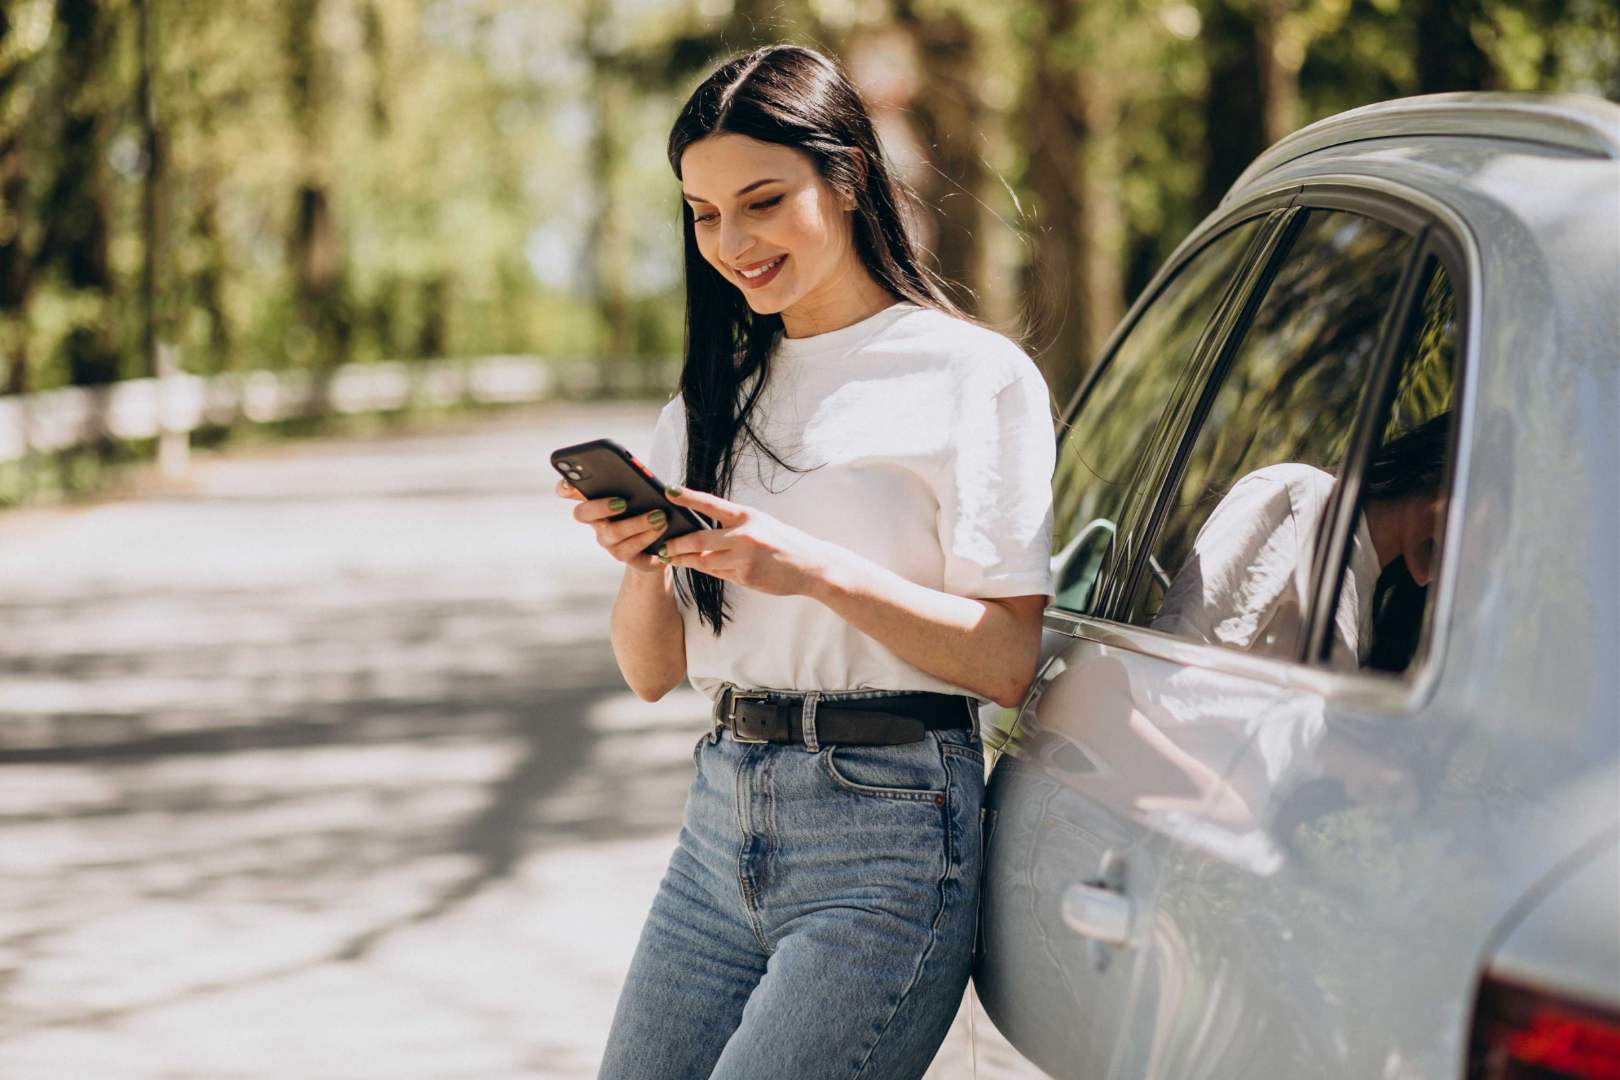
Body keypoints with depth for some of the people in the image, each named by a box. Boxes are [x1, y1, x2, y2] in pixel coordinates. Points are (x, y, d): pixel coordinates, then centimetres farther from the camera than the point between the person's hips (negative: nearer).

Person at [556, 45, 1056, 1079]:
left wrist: (821, 570, -21)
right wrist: (645, 563, -6)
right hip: (721, 825, 6)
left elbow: (1009, 662, -10)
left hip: (888, 834, -6)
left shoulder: (973, 374, -4)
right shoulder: (716, 395, 15)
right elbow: (652, 672, 14)